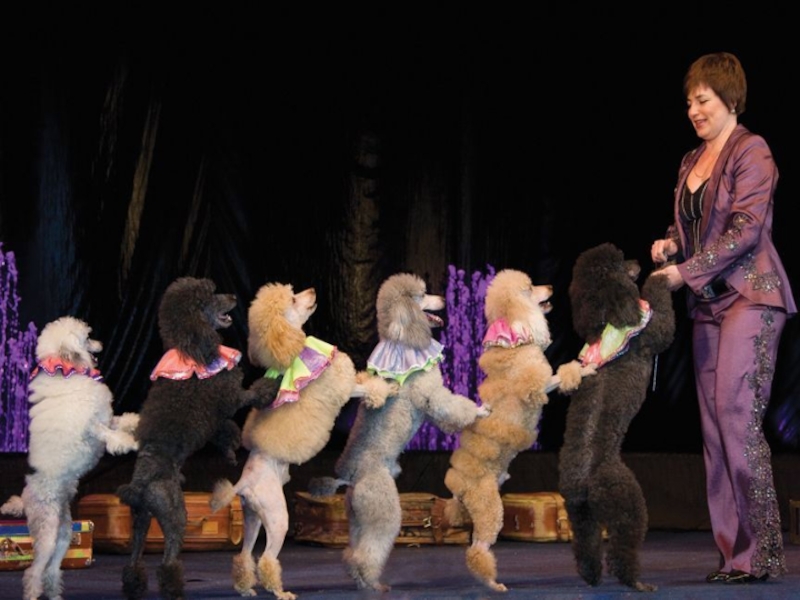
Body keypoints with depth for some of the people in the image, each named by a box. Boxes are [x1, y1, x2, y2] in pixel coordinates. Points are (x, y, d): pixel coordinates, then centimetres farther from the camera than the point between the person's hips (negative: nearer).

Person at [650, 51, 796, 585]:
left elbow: (744, 230, -15)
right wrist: (670, 244, 4)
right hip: (709, 303, 8)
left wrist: (685, 272, -17)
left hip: (750, 297, -8)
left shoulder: (751, 152, -6)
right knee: (715, 423, 2)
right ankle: (734, 552, 4)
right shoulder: (692, 162, 18)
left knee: (737, 416, -14)